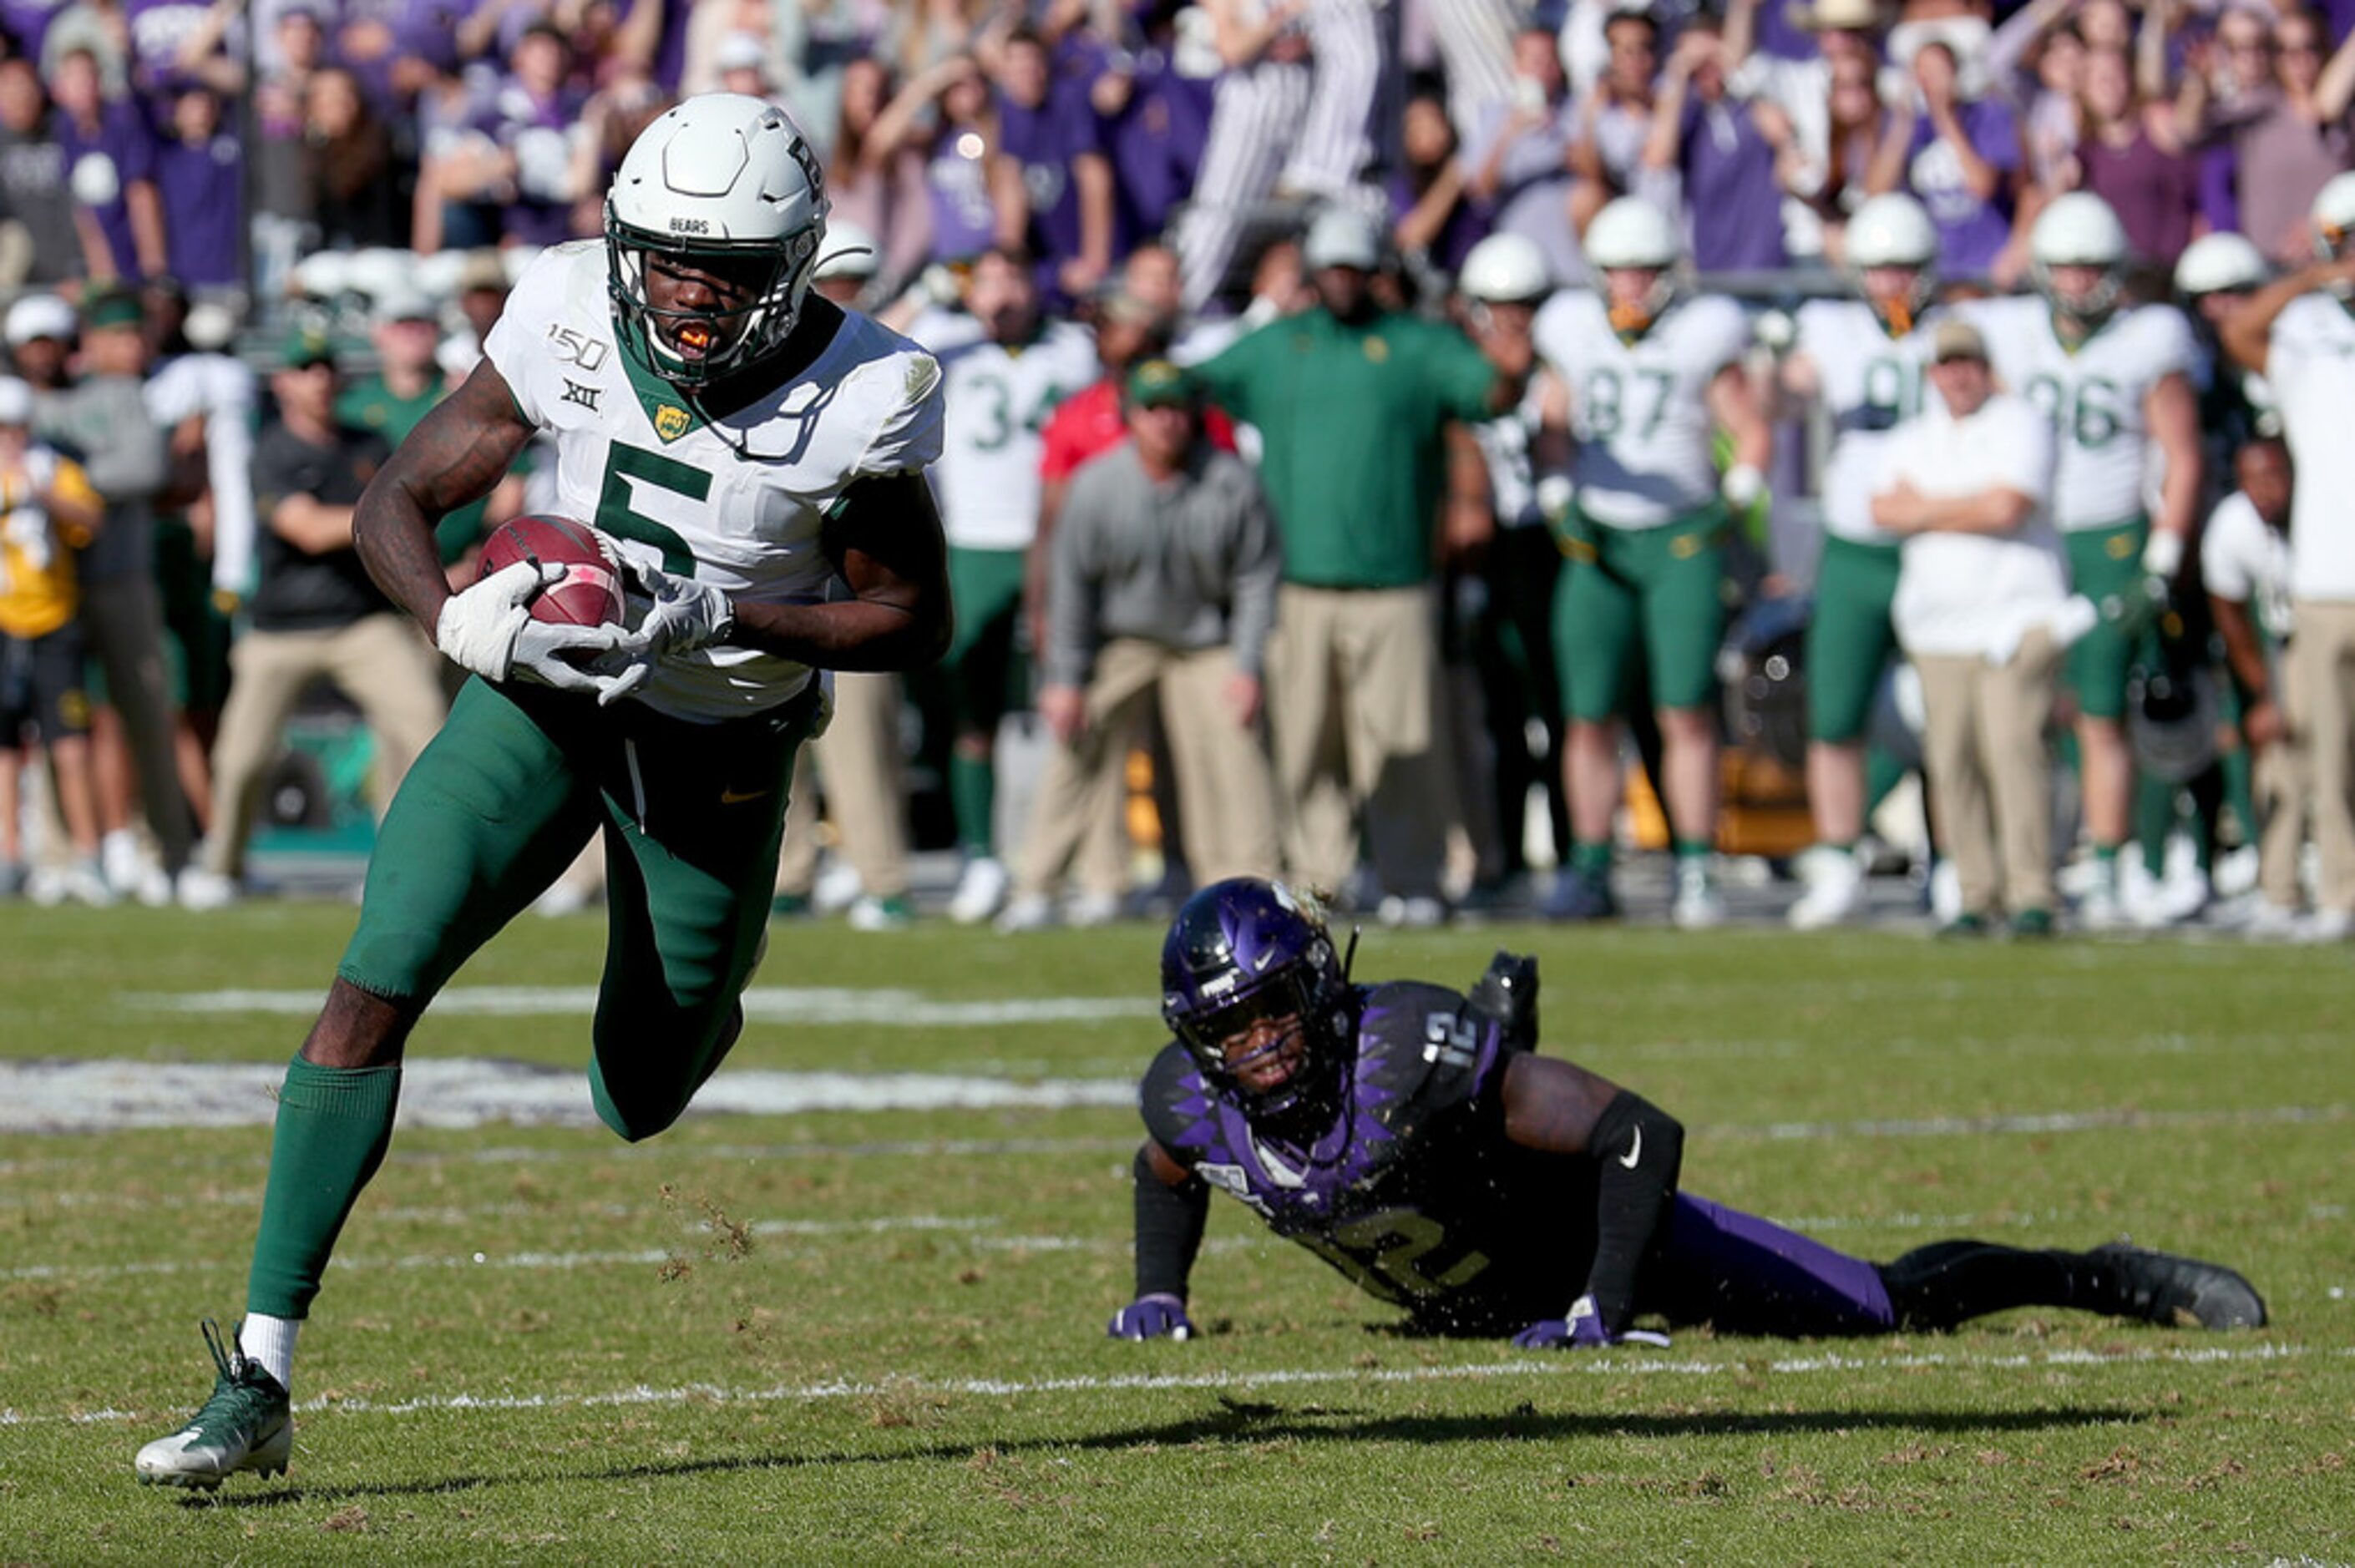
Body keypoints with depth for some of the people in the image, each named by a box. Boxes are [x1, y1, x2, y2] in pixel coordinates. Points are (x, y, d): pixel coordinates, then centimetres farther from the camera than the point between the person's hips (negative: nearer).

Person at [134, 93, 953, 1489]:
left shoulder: (864, 397, -21)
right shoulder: (573, 315, -15)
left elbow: (916, 622, -10)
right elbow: (398, 501, -7)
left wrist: (717, 617, -24)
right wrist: (463, 624, -28)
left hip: (717, 744, -1)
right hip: (543, 690, 1)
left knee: (639, 1108, 9)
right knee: (377, 984, -19)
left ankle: (699, 1000, 51)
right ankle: (260, 1380, -19)